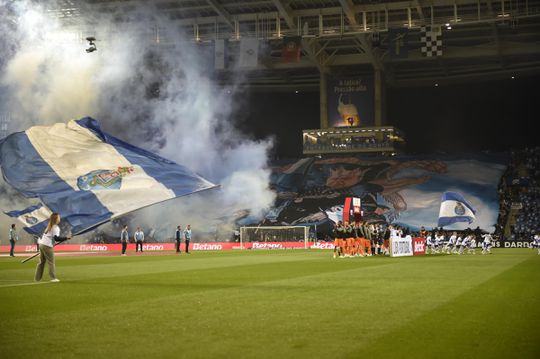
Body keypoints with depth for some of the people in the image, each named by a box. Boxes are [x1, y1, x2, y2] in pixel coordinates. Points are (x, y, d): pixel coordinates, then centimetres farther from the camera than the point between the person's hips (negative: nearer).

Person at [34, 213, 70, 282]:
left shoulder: (49, 226, 18)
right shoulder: (56, 227, -9)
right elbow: (56, 238, -18)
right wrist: (66, 238, -17)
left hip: (41, 244, 9)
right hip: (47, 246, -9)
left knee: (41, 261, 14)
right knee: (51, 262, -5)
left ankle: (37, 278, 17)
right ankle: (53, 278, -8)